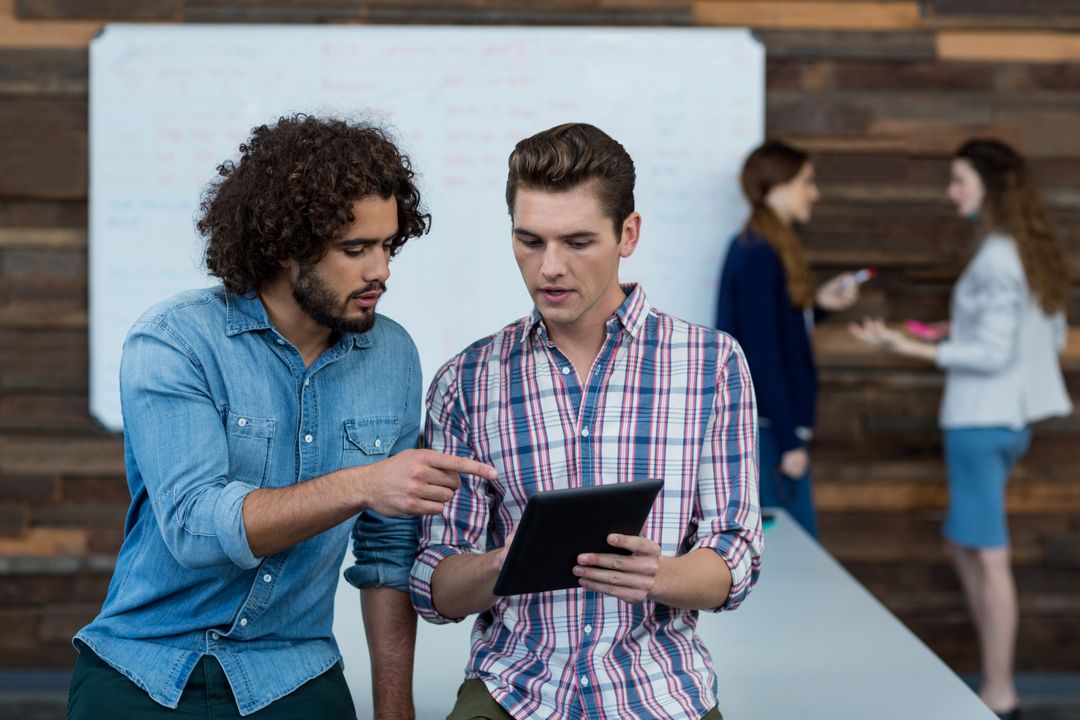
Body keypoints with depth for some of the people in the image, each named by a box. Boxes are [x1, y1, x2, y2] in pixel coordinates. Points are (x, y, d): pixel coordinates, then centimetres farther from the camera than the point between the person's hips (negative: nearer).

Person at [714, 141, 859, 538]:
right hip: (768, 429, -10)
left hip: (767, 423, 10)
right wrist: (788, 440, -18)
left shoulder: (755, 248, 13)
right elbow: (762, 355, -19)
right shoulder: (759, 257, -16)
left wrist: (818, 303, 11)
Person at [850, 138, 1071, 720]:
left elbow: (993, 354, -19)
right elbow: (1054, 337, 17)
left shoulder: (996, 260, -18)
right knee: (962, 546, 17)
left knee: (987, 556, -2)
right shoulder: (1034, 251, 11)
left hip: (981, 421, -10)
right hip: (1010, 418, 10)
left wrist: (912, 349, -19)